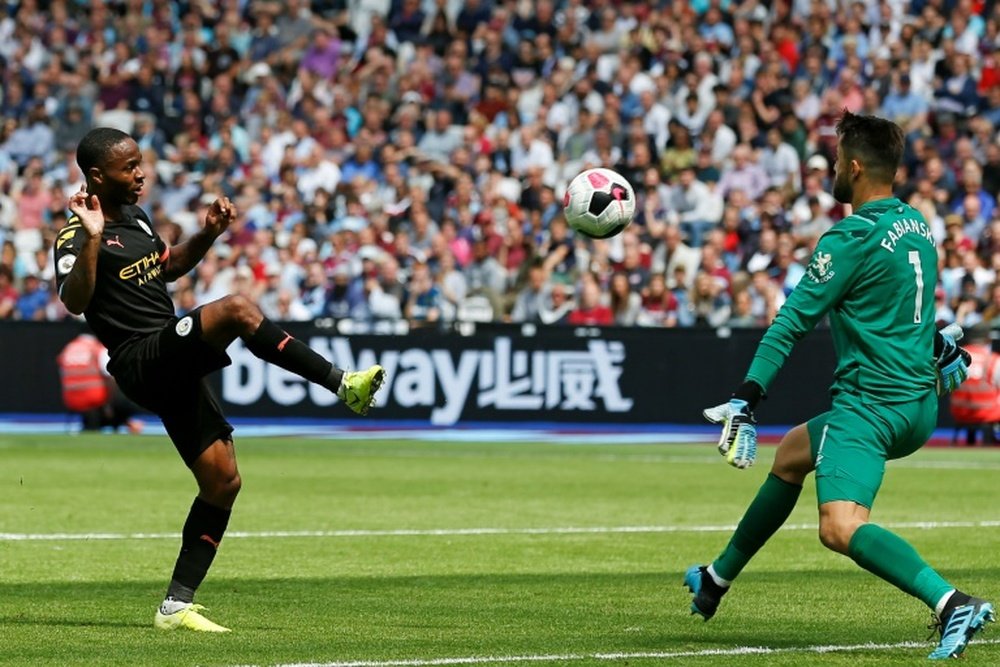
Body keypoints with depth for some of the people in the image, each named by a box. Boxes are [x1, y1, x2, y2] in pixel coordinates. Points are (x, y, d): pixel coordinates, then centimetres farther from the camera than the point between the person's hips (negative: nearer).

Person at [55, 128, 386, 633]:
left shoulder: (133, 217, 16)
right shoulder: (77, 237, -11)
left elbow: (168, 266, 33)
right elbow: (74, 302, -27)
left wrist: (208, 234, 16)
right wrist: (92, 240, -37)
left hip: (175, 367, 9)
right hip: (142, 360, -9)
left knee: (222, 482, 7)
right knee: (236, 310, -30)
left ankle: (177, 605, 13)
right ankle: (343, 385, -26)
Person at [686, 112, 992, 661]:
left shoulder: (852, 238, -15)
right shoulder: (917, 225, 11)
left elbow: (793, 321, -16)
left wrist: (745, 399, -16)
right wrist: (941, 344, 50)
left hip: (869, 404, -10)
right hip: (919, 404, 10)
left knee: (839, 527, -27)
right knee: (790, 454, 30)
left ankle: (952, 604, -41)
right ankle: (717, 580, 43)